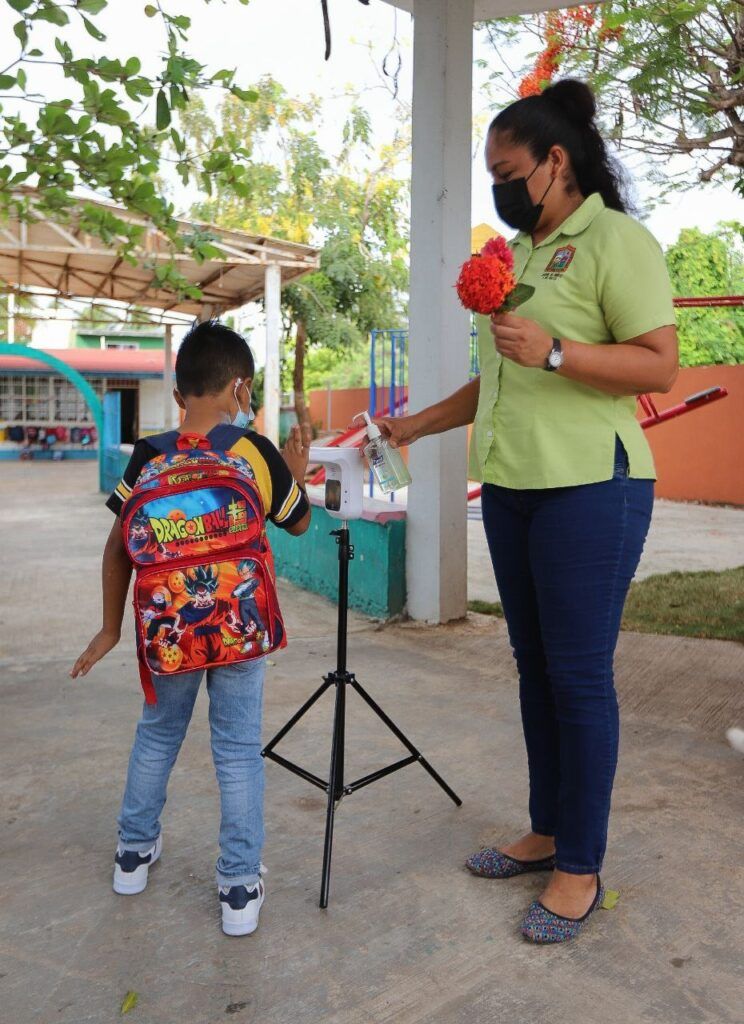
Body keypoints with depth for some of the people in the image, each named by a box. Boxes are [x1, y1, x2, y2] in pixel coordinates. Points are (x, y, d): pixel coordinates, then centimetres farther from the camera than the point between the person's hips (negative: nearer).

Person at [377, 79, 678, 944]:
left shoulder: (614, 240, -5)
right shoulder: (515, 253, 19)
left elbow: (660, 365, -13)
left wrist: (554, 351, -22)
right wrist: (416, 425, 21)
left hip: (588, 487, -8)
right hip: (510, 485, 8)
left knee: (578, 674, -2)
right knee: (534, 665, 12)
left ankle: (581, 868, 12)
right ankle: (546, 831, 26)